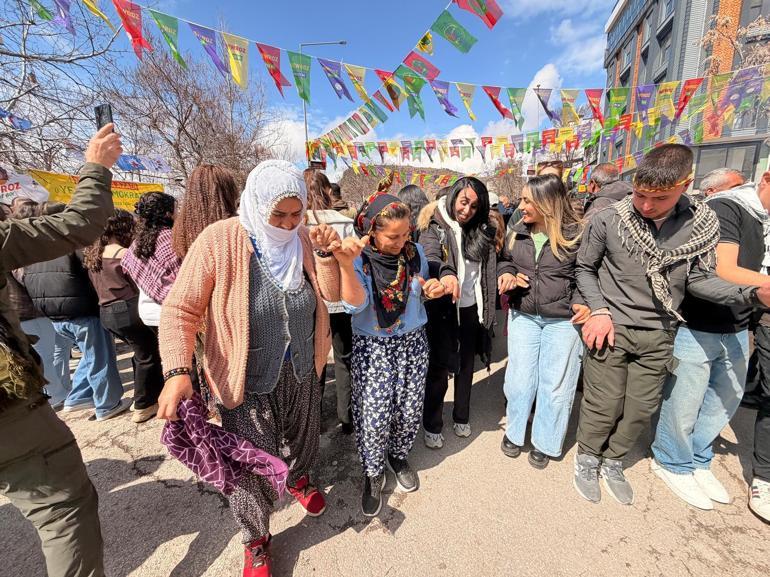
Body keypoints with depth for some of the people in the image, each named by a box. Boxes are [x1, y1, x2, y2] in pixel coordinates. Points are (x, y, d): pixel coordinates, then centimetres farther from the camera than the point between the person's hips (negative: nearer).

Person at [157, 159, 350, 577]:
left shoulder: (303, 238, -4)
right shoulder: (219, 240, -18)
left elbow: (331, 294, -4)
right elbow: (180, 311, -16)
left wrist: (325, 253, -19)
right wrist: (178, 371, -28)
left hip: (300, 371, 5)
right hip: (245, 379, -4)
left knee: (302, 439, 26)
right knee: (252, 466, 11)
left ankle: (298, 479, 62)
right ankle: (256, 541, 42)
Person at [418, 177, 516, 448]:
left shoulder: (482, 230, 7)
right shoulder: (435, 227, -8)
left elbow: (497, 256, 6)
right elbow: (429, 257, -25)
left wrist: (505, 271, -17)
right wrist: (446, 272, -46)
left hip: (471, 307, 5)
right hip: (443, 308, -4)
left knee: (466, 364, 18)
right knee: (439, 367, 4)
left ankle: (462, 417, 38)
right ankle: (432, 425, 24)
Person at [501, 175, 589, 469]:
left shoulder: (576, 234, -9)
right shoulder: (517, 232, 2)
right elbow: (506, 265, 16)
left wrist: (582, 301, -16)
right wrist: (511, 277, -5)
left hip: (563, 320, -2)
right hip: (523, 316, 3)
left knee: (555, 384, 10)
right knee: (519, 379, 9)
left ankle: (545, 442, 32)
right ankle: (514, 432, 34)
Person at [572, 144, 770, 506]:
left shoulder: (702, 224, -4)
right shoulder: (607, 220, -11)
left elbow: (698, 279, 0)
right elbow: (584, 269, -1)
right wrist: (599, 310, -11)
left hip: (659, 335, 4)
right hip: (611, 327, -3)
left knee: (642, 407, 14)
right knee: (604, 404, 5)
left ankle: (613, 462, 38)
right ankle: (587, 459, 31)